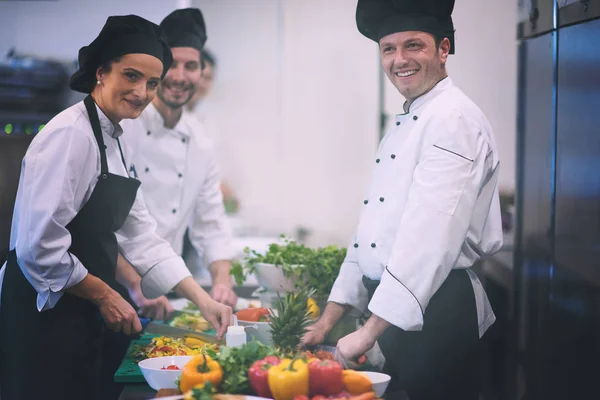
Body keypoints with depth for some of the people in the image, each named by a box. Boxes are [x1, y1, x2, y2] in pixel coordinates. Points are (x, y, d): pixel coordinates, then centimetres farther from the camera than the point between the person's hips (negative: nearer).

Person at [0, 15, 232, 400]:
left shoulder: (112, 142, 12)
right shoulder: (71, 136, -17)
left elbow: (140, 237, 12)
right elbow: (39, 246, -24)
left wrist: (202, 299, 5)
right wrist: (104, 295, -12)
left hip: (80, 322, 9)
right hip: (42, 322, -9)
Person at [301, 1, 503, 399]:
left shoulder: (454, 119, -15)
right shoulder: (405, 123, 16)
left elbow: (431, 235, -24)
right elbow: (372, 227, 17)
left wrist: (370, 332, -23)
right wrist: (330, 318, 13)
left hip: (437, 312, -9)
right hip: (393, 311, 9)